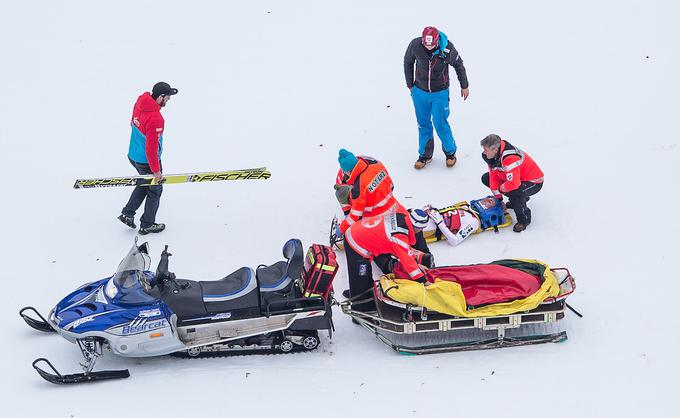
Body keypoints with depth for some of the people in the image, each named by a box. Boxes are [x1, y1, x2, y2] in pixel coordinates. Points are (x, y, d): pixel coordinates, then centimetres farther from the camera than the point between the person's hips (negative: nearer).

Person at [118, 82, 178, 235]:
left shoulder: (140, 102, -8)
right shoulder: (155, 119, -34)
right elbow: (151, 148, -29)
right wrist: (156, 171, -18)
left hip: (133, 155, 8)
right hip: (147, 161, -8)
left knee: (144, 183, 30)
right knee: (155, 190, 15)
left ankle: (127, 213, 29)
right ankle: (147, 225, 30)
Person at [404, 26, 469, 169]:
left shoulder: (447, 48, -22)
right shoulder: (415, 45, -19)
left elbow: (458, 65, -3)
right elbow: (408, 62, 2)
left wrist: (464, 86, 7)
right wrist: (410, 85, 8)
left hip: (440, 93, -2)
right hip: (420, 92, 2)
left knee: (440, 124, 0)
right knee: (423, 124, 12)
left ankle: (450, 152, 23)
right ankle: (425, 154, 28)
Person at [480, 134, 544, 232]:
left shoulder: (510, 158, -39)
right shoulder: (493, 155, -11)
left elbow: (513, 184, -42)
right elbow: (494, 175, -3)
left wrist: (500, 188, -22)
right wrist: (498, 197, -2)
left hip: (533, 182, -9)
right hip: (514, 177, 9)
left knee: (515, 192, -41)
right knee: (486, 178, 7)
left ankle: (524, 219, -11)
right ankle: (517, 198, 17)